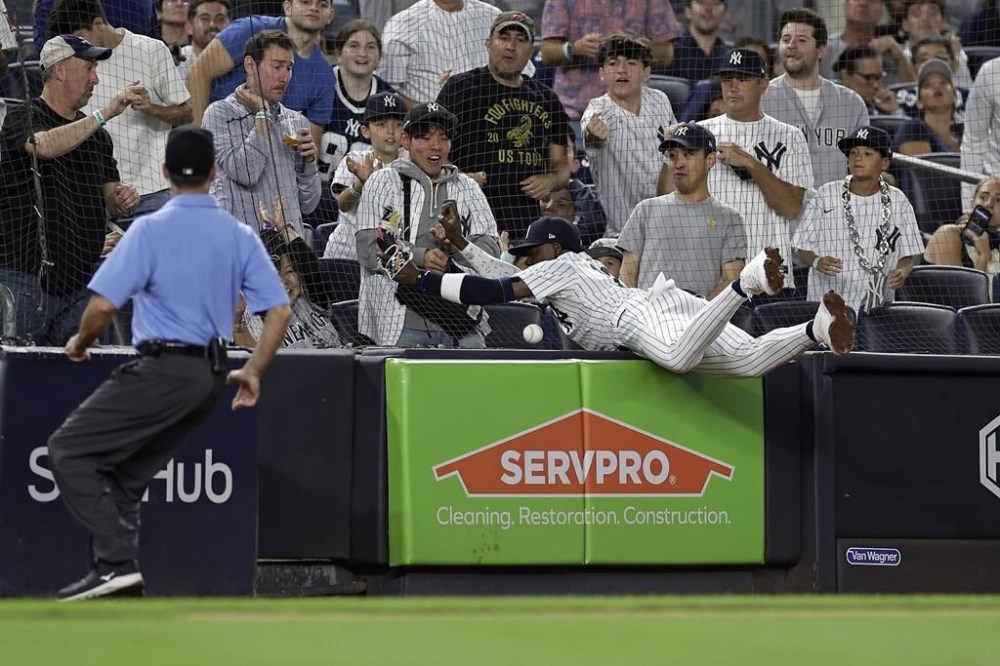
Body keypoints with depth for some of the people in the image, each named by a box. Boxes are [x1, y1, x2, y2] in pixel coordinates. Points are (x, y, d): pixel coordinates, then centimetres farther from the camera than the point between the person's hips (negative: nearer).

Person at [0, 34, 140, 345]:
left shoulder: (96, 133, 16)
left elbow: (110, 203, 20)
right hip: (26, 280, -6)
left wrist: (124, 201, -4)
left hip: (79, 283, 6)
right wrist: (104, 114, -27)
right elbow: (46, 146, -28)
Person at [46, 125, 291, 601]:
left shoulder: (151, 230, -9)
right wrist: (252, 373, 17)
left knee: (69, 450, -4)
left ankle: (117, 561, -16)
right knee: (123, 476, 16)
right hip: (211, 376, 7)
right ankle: (118, 582, 12)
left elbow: (103, 305, -14)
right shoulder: (240, 236, 8)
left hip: (164, 369, -7)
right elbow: (279, 311, 6)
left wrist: (80, 343, 6)